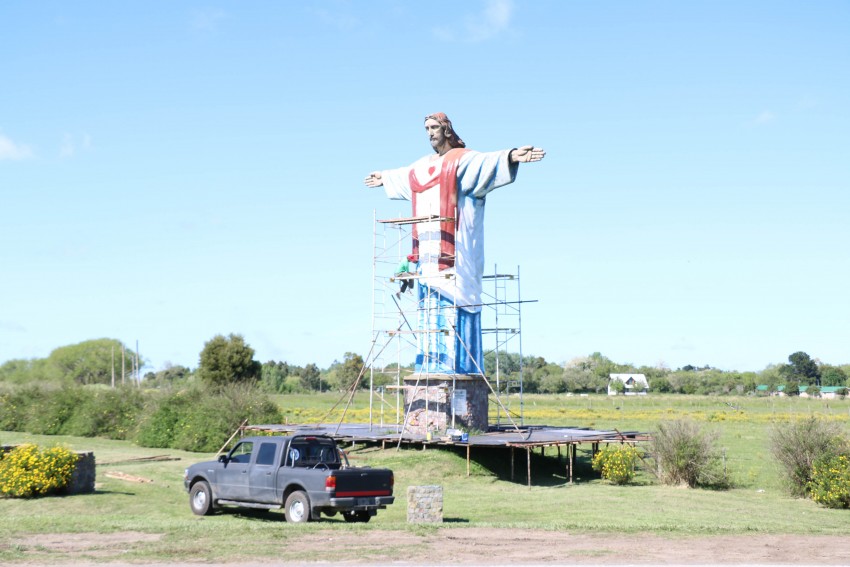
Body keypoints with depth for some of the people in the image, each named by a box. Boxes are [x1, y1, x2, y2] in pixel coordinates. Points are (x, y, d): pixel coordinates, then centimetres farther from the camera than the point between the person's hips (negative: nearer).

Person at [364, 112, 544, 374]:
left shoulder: (462, 159, -2)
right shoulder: (422, 166, 21)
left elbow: (485, 161, -21)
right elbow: (403, 176, 42)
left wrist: (510, 156, -40)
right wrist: (384, 178, 60)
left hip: (453, 246, -8)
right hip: (429, 248, 8)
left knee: (453, 300, -11)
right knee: (430, 301, 5)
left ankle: (457, 365, -12)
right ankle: (433, 364, 7)